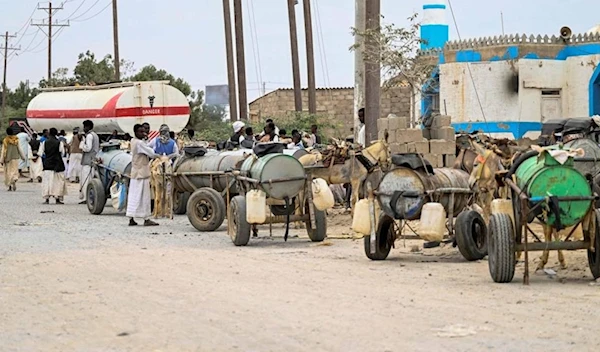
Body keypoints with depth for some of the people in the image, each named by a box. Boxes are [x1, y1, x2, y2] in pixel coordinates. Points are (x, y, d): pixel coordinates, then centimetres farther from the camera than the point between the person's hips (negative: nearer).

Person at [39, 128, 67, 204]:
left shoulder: (45, 143, 0)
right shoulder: (59, 143, -7)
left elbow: (41, 153, 3)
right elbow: (62, 153, -2)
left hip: (47, 164, 2)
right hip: (57, 164, -2)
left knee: (47, 180, 4)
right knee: (58, 181, 6)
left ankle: (47, 198, -3)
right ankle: (58, 198, 5)